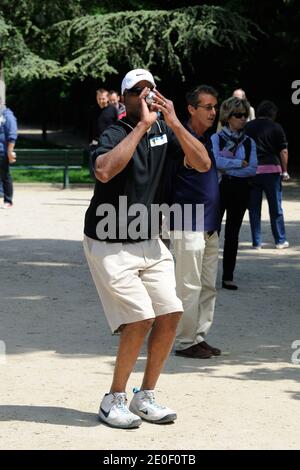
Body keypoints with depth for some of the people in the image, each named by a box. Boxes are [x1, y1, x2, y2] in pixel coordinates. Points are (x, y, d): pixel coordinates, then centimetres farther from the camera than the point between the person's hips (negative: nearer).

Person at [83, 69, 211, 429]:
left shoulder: (163, 130, 3)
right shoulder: (115, 134, -16)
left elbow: (203, 164, -8)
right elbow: (104, 170, -38)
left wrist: (174, 123, -19)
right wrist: (142, 125, -34)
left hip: (149, 242, 7)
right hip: (109, 246, -6)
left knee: (170, 314, -2)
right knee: (141, 318, -15)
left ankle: (145, 397, 12)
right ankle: (114, 400, 2)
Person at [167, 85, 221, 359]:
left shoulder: (207, 139, 14)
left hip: (210, 226, 9)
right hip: (189, 226, -9)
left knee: (208, 287, 11)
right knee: (189, 287, -4)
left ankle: (200, 337, 18)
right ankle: (185, 342, 3)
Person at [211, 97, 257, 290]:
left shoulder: (249, 142, 7)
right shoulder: (217, 138, 0)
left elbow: (253, 170, -5)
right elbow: (215, 161, -17)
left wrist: (227, 168, -13)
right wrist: (241, 163, -12)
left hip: (241, 190, 3)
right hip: (219, 188, -3)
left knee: (232, 234, 6)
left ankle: (228, 277, 10)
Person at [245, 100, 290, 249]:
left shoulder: (247, 127, 7)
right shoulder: (276, 128, 0)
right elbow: (283, 151, -2)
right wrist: (284, 171, 4)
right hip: (271, 169, -2)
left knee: (254, 208, 6)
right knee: (276, 208, 7)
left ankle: (256, 242, 6)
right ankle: (280, 241, 11)